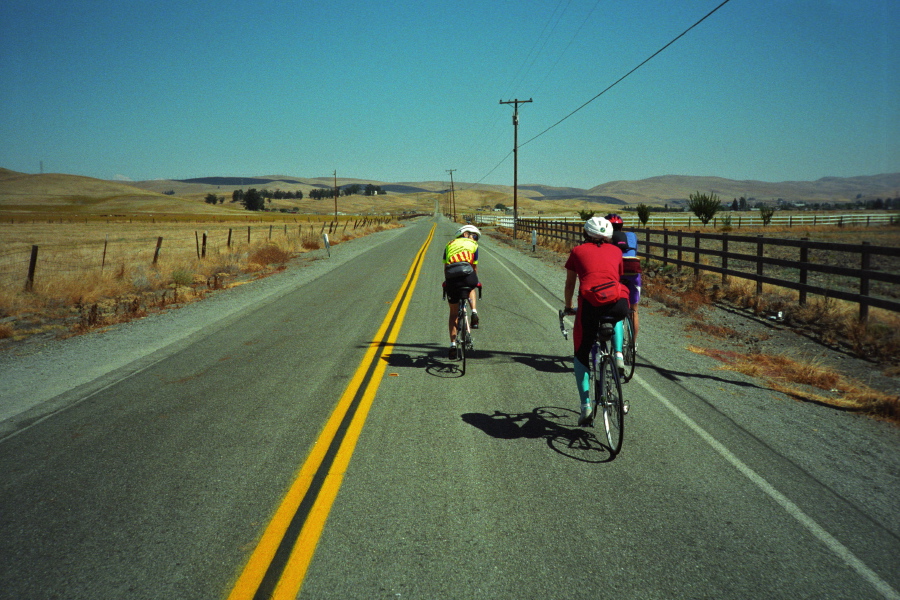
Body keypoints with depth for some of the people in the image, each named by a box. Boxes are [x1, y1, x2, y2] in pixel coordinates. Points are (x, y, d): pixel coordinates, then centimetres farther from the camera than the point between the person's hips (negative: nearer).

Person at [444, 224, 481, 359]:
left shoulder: (450, 244, 31)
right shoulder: (473, 245, 24)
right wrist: (475, 282, 42)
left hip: (451, 278, 2)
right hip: (467, 274, -2)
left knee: (453, 313, 16)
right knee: (471, 288, 38)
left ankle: (453, 344, 12)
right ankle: (474, 312, 14)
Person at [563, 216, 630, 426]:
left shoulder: (578, 251, 21)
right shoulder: (616, 251, 24)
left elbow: (570, 284, 28)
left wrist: (568, 308, 45)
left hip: (591, 305, -1)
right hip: (618, 306, 2)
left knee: (581, 355, 19)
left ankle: (586, 406, 10)